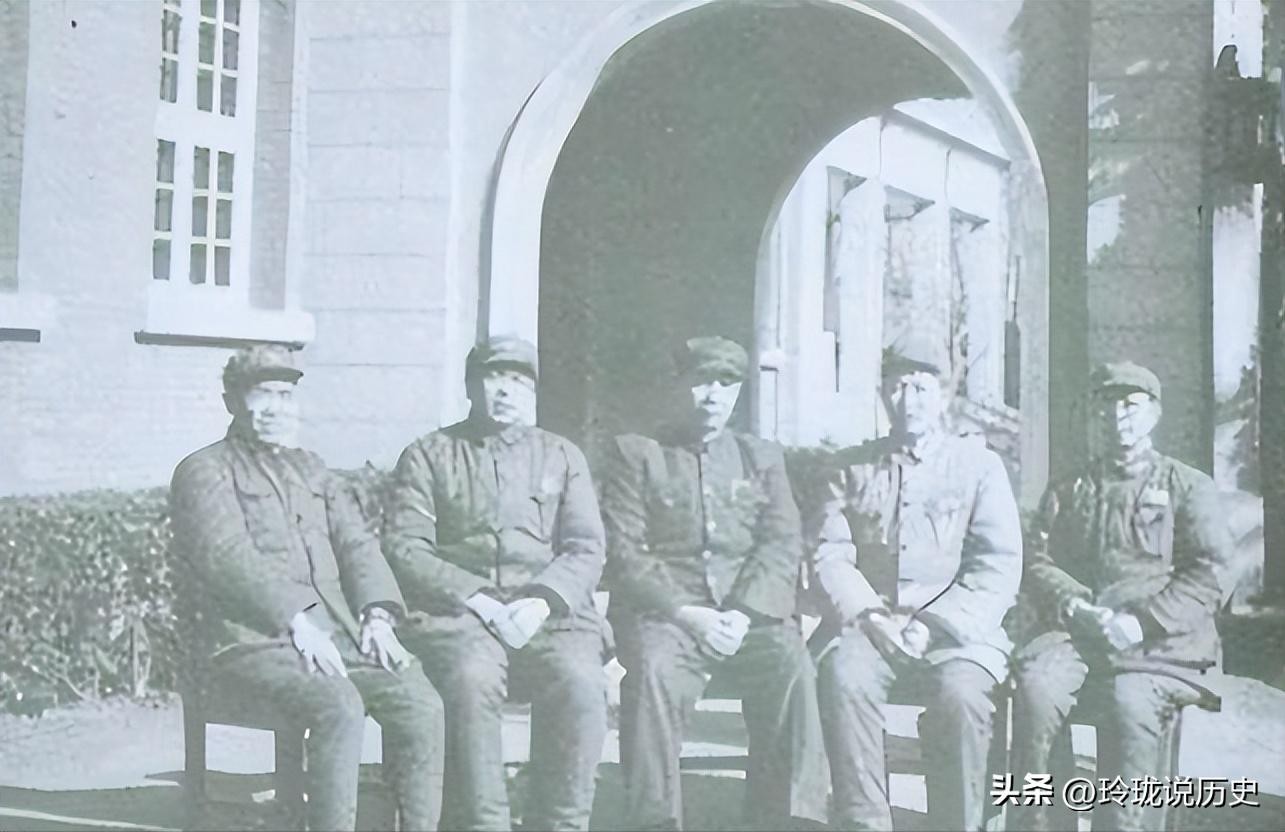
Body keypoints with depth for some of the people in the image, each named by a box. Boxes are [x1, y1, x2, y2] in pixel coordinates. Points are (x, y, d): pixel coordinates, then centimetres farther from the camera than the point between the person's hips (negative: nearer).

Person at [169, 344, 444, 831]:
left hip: (337, 631, 6)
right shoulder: (204, 472, 4)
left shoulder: (311, 469, 25)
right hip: (252, 640, -6)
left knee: (420, 701, -19)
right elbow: (228, 557, -12)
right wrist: (297, 622, -24)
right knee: (340, 709, -32)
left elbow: (357, 544, 15)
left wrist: (378, 613, -4)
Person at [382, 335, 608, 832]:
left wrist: (541, 601, -10)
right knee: (472, 680, -34)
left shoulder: (563, 457, 20)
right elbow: (403, 547, 2)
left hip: (549, 614, 2)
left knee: (582, 685, -29)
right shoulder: (429, 454, 14)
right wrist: (474, 597, -11)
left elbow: (586, 550, 9)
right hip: (457, 610, -1)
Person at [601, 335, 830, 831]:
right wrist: (685, 612, -13)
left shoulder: (762, 458, 20)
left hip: (751, 611, 2)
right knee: (653, 672, -34)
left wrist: (743, 613, -11)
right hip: (665, 609, -2)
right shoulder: (636, 453, 12)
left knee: (793, 668, -29)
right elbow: (625, 551, 0)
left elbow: (781, 547, 7)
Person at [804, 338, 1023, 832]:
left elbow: (999, 566, 1)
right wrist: (868, 615, -12)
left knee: (960, 694, -32)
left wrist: (933, 625, -12)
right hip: (867, 622, 1)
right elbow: (829, 556, 6)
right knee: (843, 680, -30)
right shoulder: (851, 467, 16)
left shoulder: (979, 464, 10)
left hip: (955, 629, -1)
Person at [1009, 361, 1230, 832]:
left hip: (1159, 639, -2)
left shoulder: (1189, 488, 16)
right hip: (1073, 630, 2)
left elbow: (1207, 577, 4)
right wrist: (1074, 605, -9)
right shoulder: (1068, 492, 25)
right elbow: (1037, 563, 13)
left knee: (1132, 703, -34)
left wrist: (1143, 622, -12)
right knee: (1036, 683, -29)